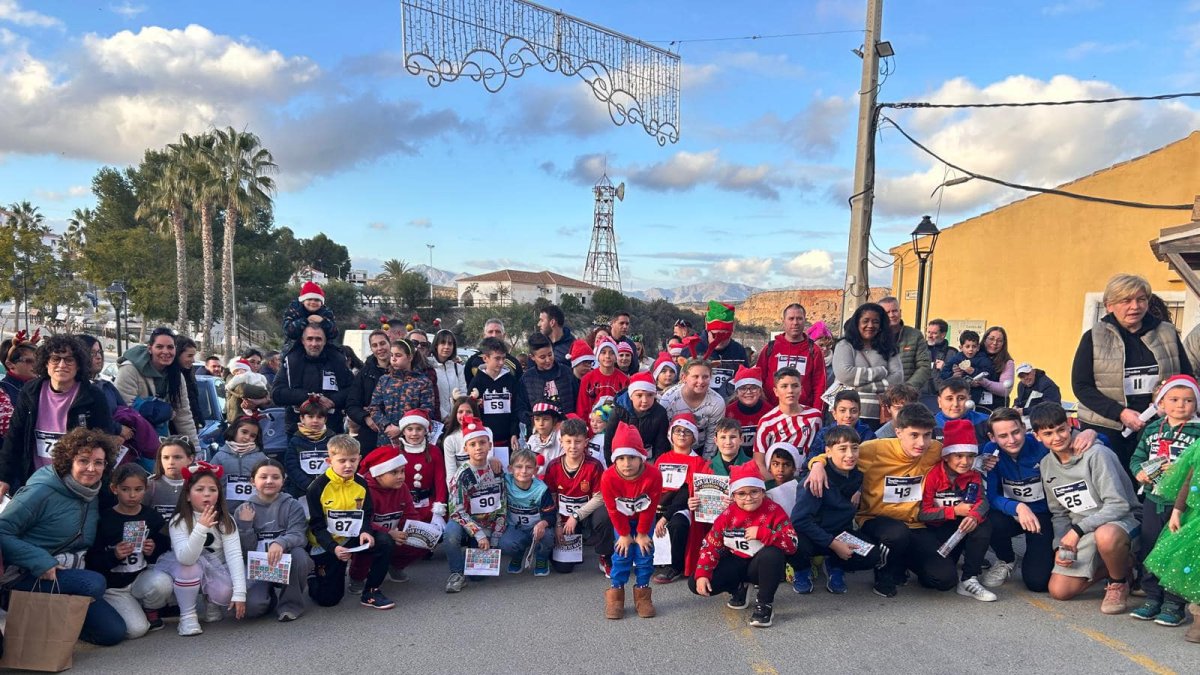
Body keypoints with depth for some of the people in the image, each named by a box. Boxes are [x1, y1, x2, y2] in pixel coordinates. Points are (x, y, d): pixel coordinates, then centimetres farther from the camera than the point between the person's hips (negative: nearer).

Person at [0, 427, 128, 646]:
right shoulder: (42, 491, -15)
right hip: (28, 576, -7)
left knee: (114, 632, -4)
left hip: (68, 574, 7)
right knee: (95, 583, -32)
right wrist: (40, 562, -26)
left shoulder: (92, 497, 6)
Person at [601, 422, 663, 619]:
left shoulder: (653, 475, -32)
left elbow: (650, 507, -19)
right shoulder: (608, 478, -31)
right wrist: (624, 534, -11)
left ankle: (642, 594, 8)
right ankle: (615, 595, 5)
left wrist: (642, 534, -12)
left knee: (644, 552, -5)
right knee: (622, 552, -6)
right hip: (622, 519, 0)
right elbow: (613, 509, -17)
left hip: (644, 518, 0)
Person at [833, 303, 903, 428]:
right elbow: (844, 374, -13)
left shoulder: (888, 348, 13)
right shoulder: (845, 346, 3)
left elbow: (898, 378, 2)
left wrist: (866, 386, -11)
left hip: (881, 417, 3)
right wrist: (881, 372, -5)